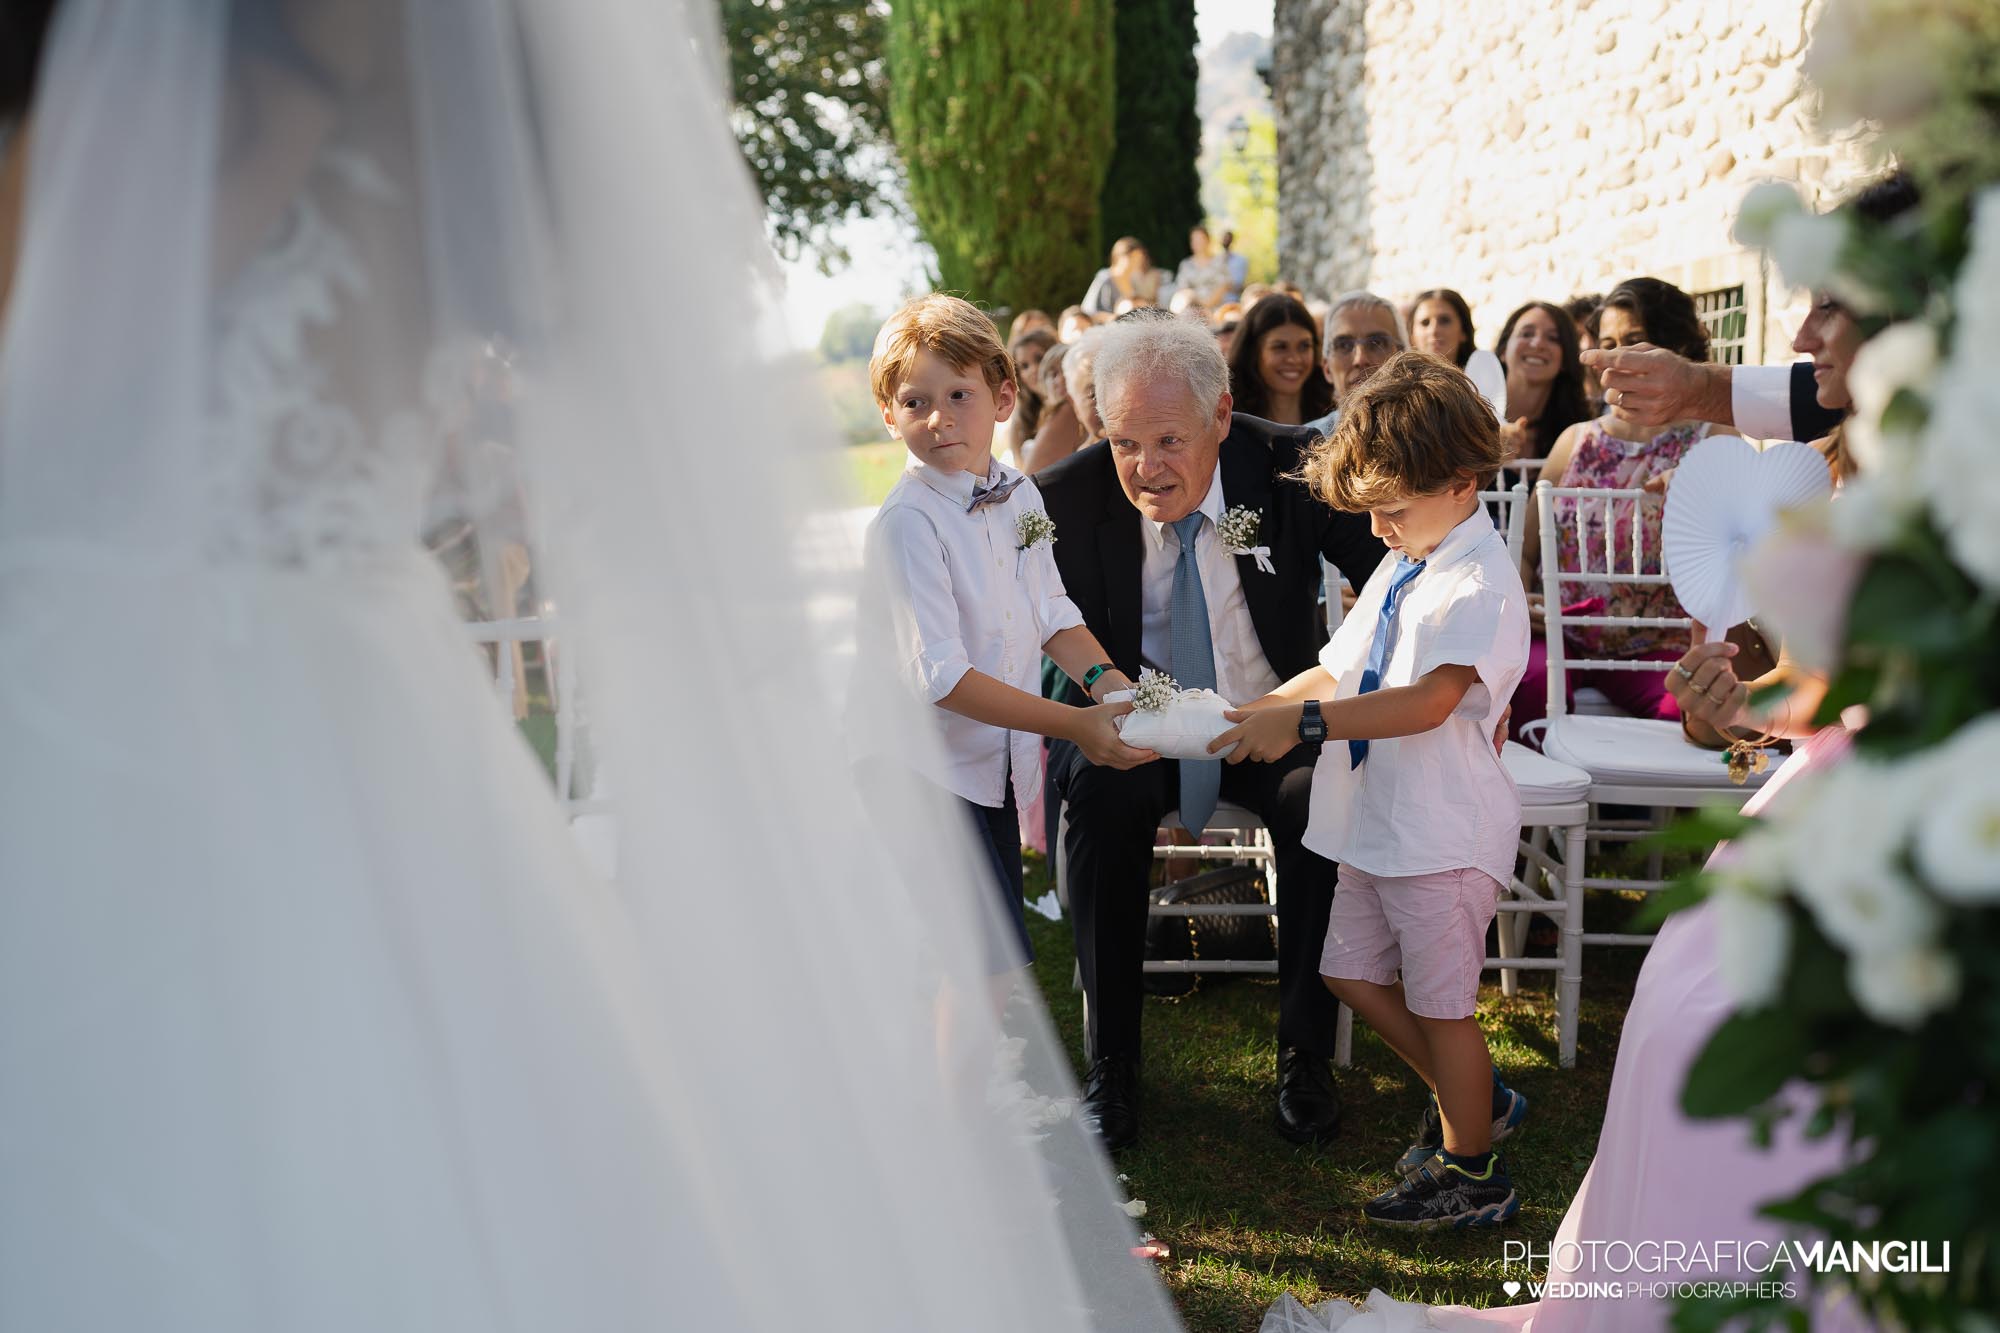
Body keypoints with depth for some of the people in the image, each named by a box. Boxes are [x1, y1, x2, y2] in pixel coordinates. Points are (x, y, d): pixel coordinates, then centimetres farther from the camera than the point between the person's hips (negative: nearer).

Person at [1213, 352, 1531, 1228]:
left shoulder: (1481, 581, -19)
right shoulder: (1401, 567, 11)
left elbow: (1432, 699, -32)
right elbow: (1340, 669, 14)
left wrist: (1303, 720, -38)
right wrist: (1258, 712, 0)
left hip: (1442, 829, -9)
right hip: (1374, 819, 9)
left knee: (1440, 1004, 5)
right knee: (1352, 972, 18)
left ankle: (1470, 1174, 25)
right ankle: (1477, 1102, 37)